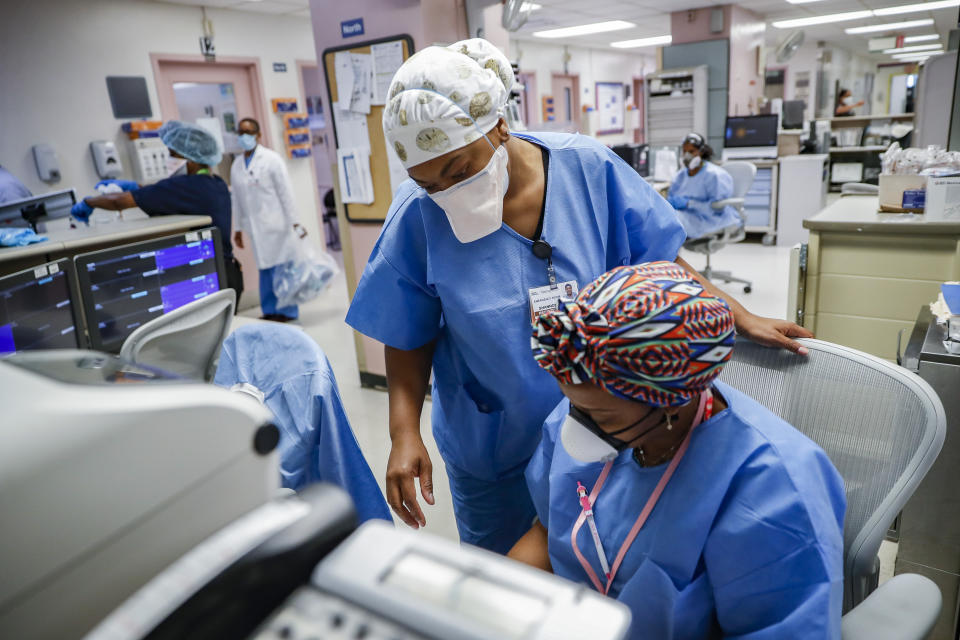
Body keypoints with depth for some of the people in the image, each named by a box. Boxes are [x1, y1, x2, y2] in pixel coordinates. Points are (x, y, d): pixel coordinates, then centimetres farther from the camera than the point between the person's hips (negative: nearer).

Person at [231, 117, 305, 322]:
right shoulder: (237, 164, 12)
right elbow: (237, 198, 16)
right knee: (265, 268, 7)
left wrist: (294, 222, -9)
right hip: (255, 227, 5)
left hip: (276, 225, -5)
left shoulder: (271, 159, -3)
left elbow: (286, 192, -6)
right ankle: (270, 311, 15)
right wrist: (238, 228, 15)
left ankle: (287, 311, 8)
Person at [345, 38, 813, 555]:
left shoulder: (589, 170, -15)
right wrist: (405, 432, -17)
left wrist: (743, 320, -7)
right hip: (490, 448, 0)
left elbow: (658, 263, -4)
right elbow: (409, 338, -8)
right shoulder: (418, 214, -16)